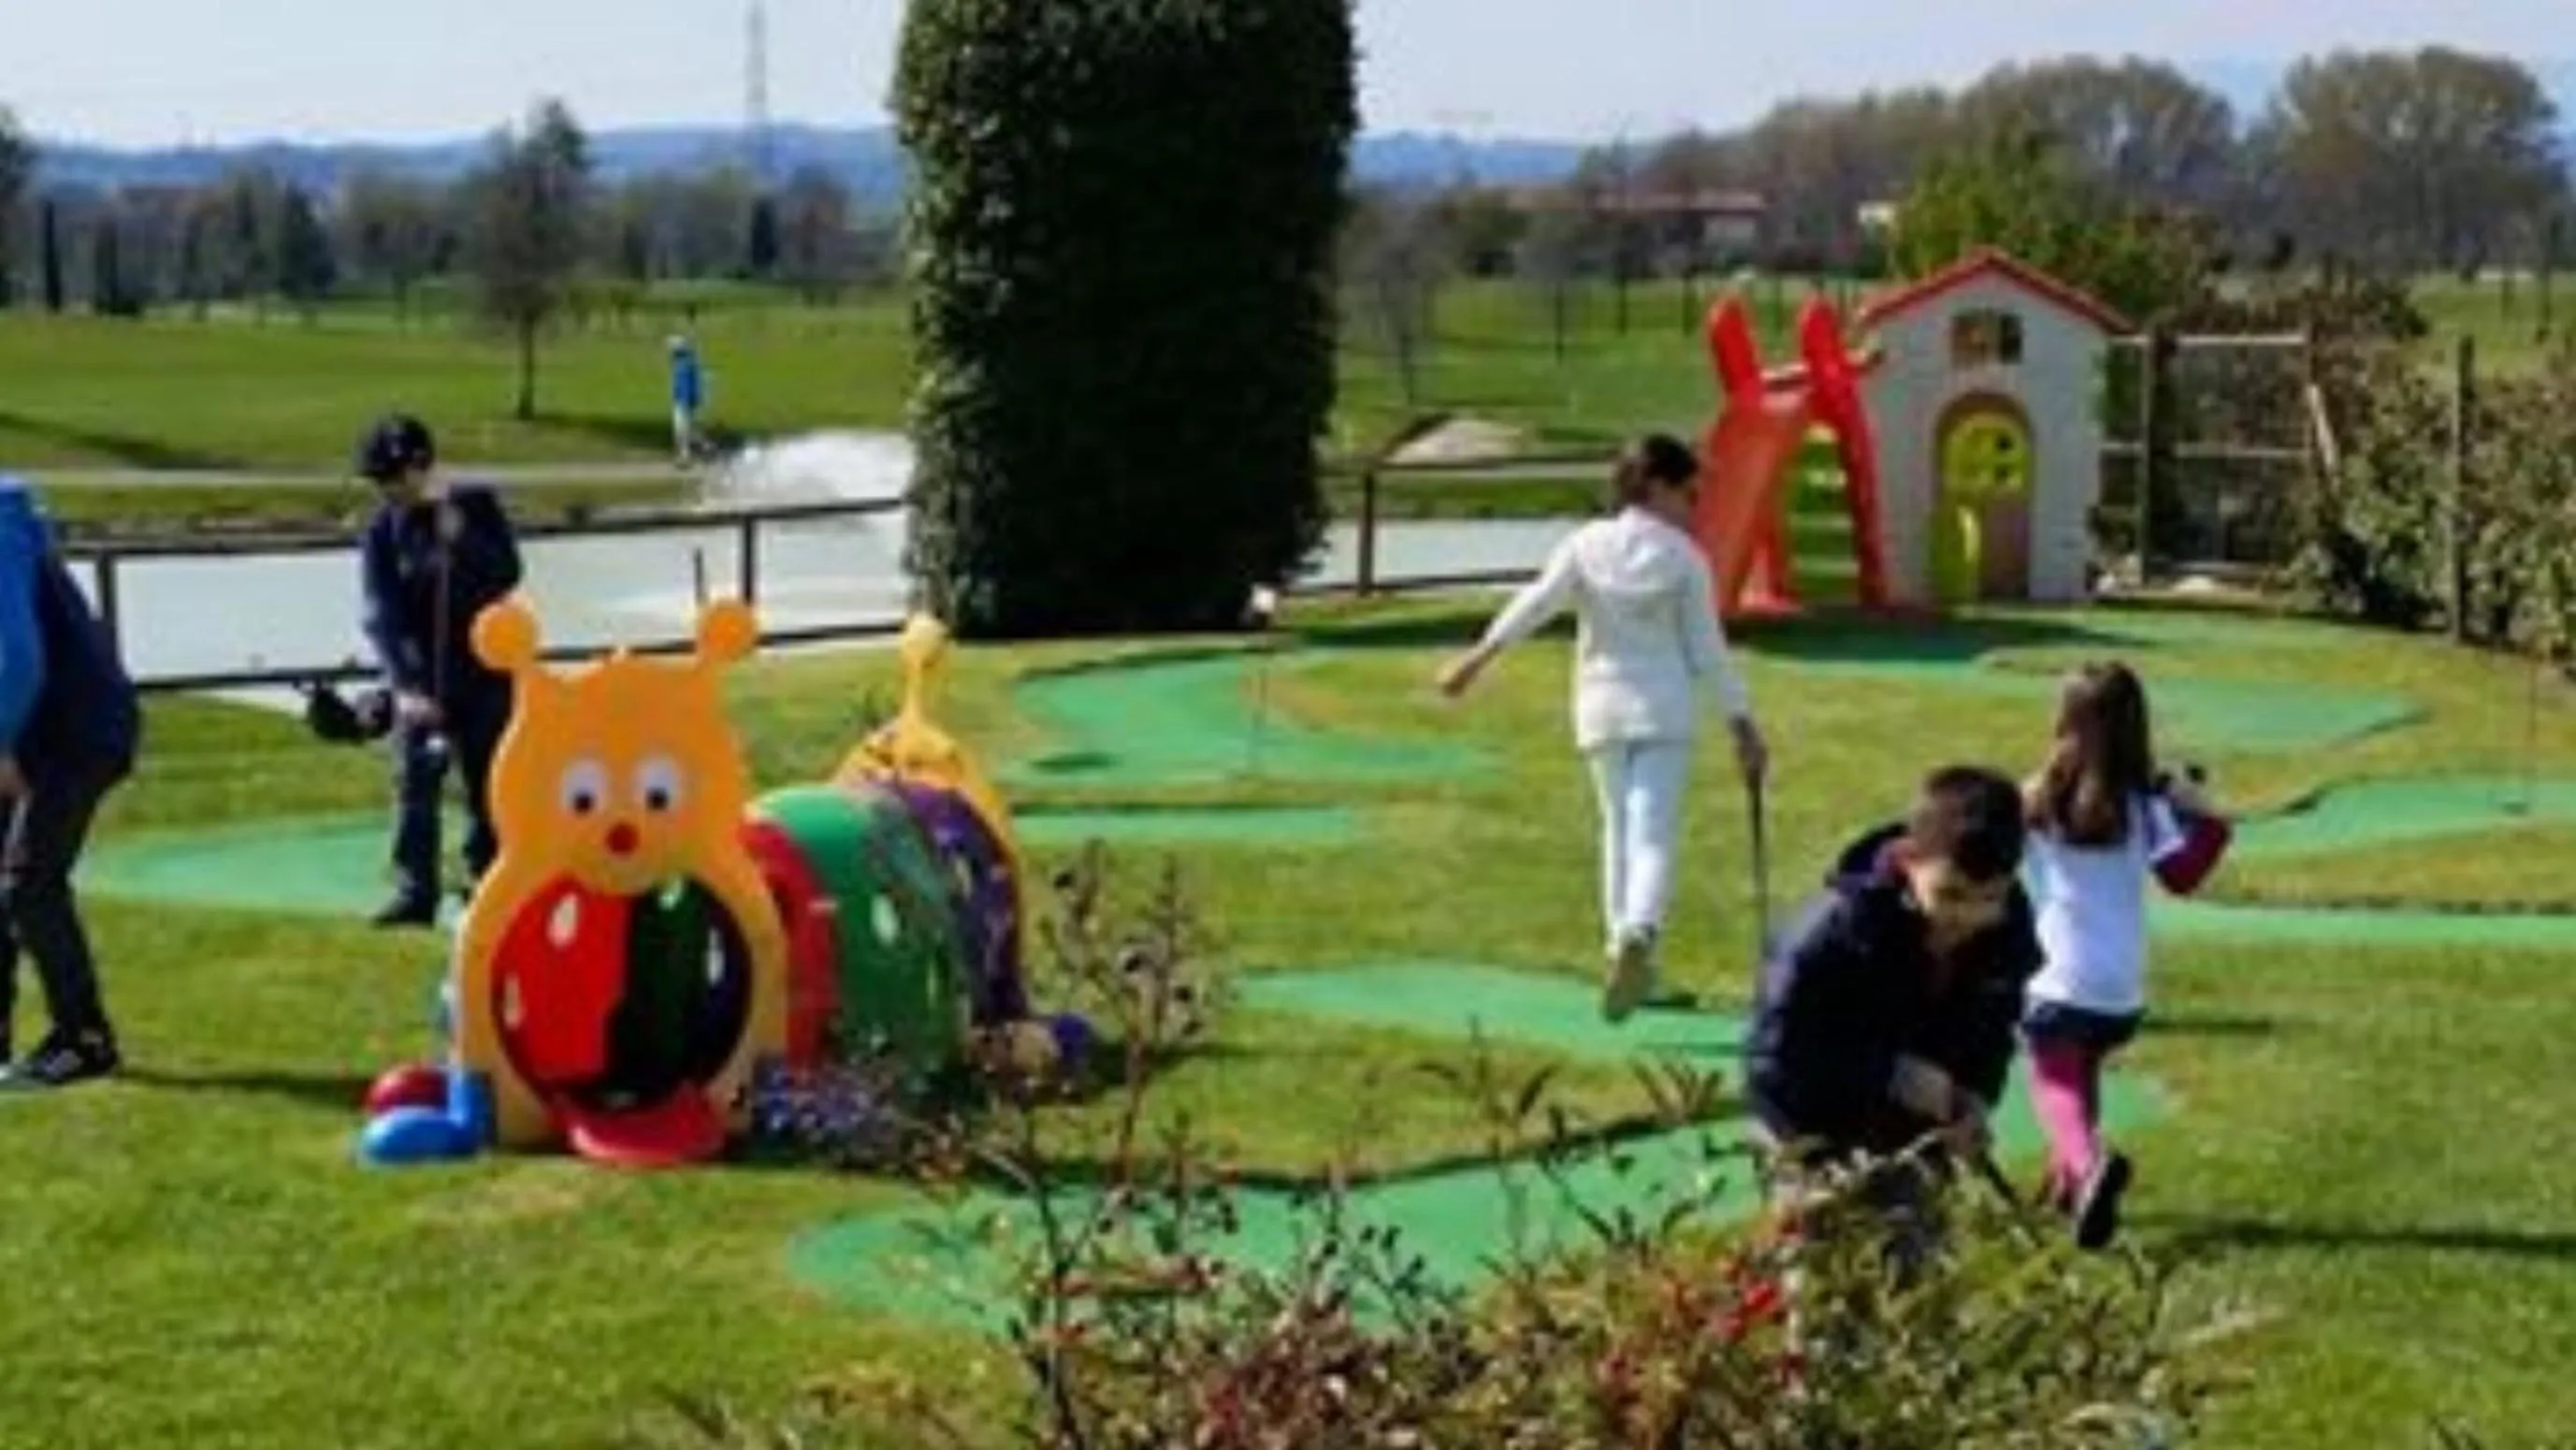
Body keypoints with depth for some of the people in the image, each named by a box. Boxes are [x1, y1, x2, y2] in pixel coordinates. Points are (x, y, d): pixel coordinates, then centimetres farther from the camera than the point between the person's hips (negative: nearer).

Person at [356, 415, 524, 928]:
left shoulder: (477, 507, -3)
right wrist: (404, 685, -21)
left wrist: (460, 538, -25)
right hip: (422, 678, 0)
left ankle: (485, 880, 20)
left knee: (487, 784, 7)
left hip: (486, 671, 0)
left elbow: (507, 575, -11)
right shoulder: (383, 530, -4)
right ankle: (414, 892, -8)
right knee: (415, 784, -8)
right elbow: (381, 615, -11)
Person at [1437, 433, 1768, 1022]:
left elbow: (1536, 602, -10)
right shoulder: (1685, 558, -3)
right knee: (1654, 833, -7)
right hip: (1665, 710, -3)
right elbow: (1707, 649, -4)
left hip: (1602, 708, 3)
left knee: (1618, 827, 17)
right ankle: (1638, 933, -33)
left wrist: (1479, 656, -12)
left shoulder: (1587, 544, 2)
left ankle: (1626, 945, 18)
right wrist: (1742, 723, 0)